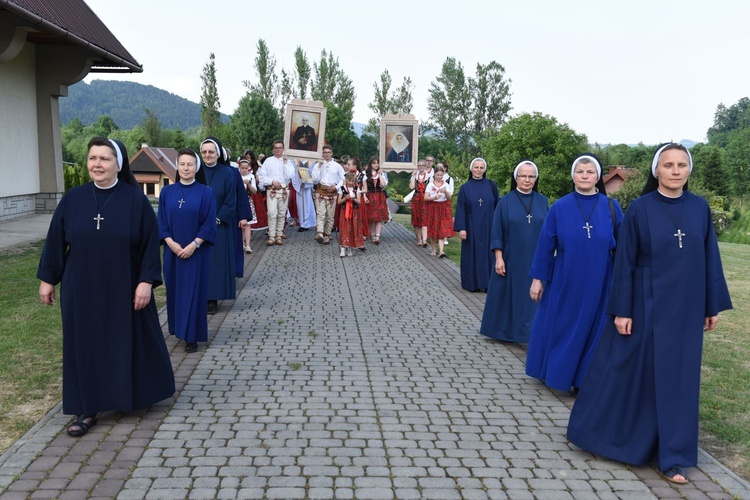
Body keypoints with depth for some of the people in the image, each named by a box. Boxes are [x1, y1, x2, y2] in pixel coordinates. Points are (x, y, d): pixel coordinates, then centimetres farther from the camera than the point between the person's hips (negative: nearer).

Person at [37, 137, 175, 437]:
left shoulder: (136, 200, -7)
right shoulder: (73, 199, 0)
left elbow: (150, 242, -8)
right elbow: (55, 240, 5)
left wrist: (146, 281, -14)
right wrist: (47, 278, 5)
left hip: (124, 289, -2)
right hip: (82, 289, 2)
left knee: (132, 341, 11)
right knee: (85, 345, 6)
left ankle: (141, 394, 32)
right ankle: (87, 408, 17)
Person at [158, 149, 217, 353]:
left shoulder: (205, 192, -5)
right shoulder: (167, 192, 4)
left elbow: (209, 224, -8)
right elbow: (161, 222, 4)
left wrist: (193, 245, -15)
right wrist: (171, 243, -10)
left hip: (196, 251, -3)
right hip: (172, 250, 3)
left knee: (193, 290, 0)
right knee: (174, 289, 10)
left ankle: (192, 336, 6)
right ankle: (178, 329, 26)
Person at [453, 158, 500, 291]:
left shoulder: (491, 185, 2)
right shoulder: (465, 188, -1)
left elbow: (497, 205, 3)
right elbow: (460, 209, -3)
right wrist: (461, 228, -11)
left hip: (488, 227, 1)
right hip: (471, 227, -1)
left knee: (488, 254, 5)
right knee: (472, 254, 5)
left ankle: (487, 282, 12)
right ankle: (472, 283, 13)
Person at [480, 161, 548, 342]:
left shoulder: (543, 202, 3)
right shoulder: (505, 202, -3)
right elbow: (497, 232, -4)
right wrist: (498, 258, -10)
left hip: (536, 260, 2)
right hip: (511, 259, -1)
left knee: (533, 298, 3)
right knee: (508, 295, 8)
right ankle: (504, 331, 24)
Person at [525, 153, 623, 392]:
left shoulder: (611, 207, -2)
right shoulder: (559, 207, -4)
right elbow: (545, 245, -1)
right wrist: (538, 278, -2)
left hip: (599, 283, 0)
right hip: (565, 281, 0)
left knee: (592, 328, 8)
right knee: (561, 327, 10)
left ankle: (585, 378, 24)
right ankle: (557, 372, 29)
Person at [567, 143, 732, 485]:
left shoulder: (700, 209, 3)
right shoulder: (639, 209, -7)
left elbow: (710, 259, 8)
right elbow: (624, 262, -7)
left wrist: (713, 305, 7)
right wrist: (621, 310, -9)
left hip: (685, 309, 3)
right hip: (645, 306, -3)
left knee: (677, 377, 8)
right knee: (627, 371, 6)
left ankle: (670, 455, 19)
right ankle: (596, 429, 27)